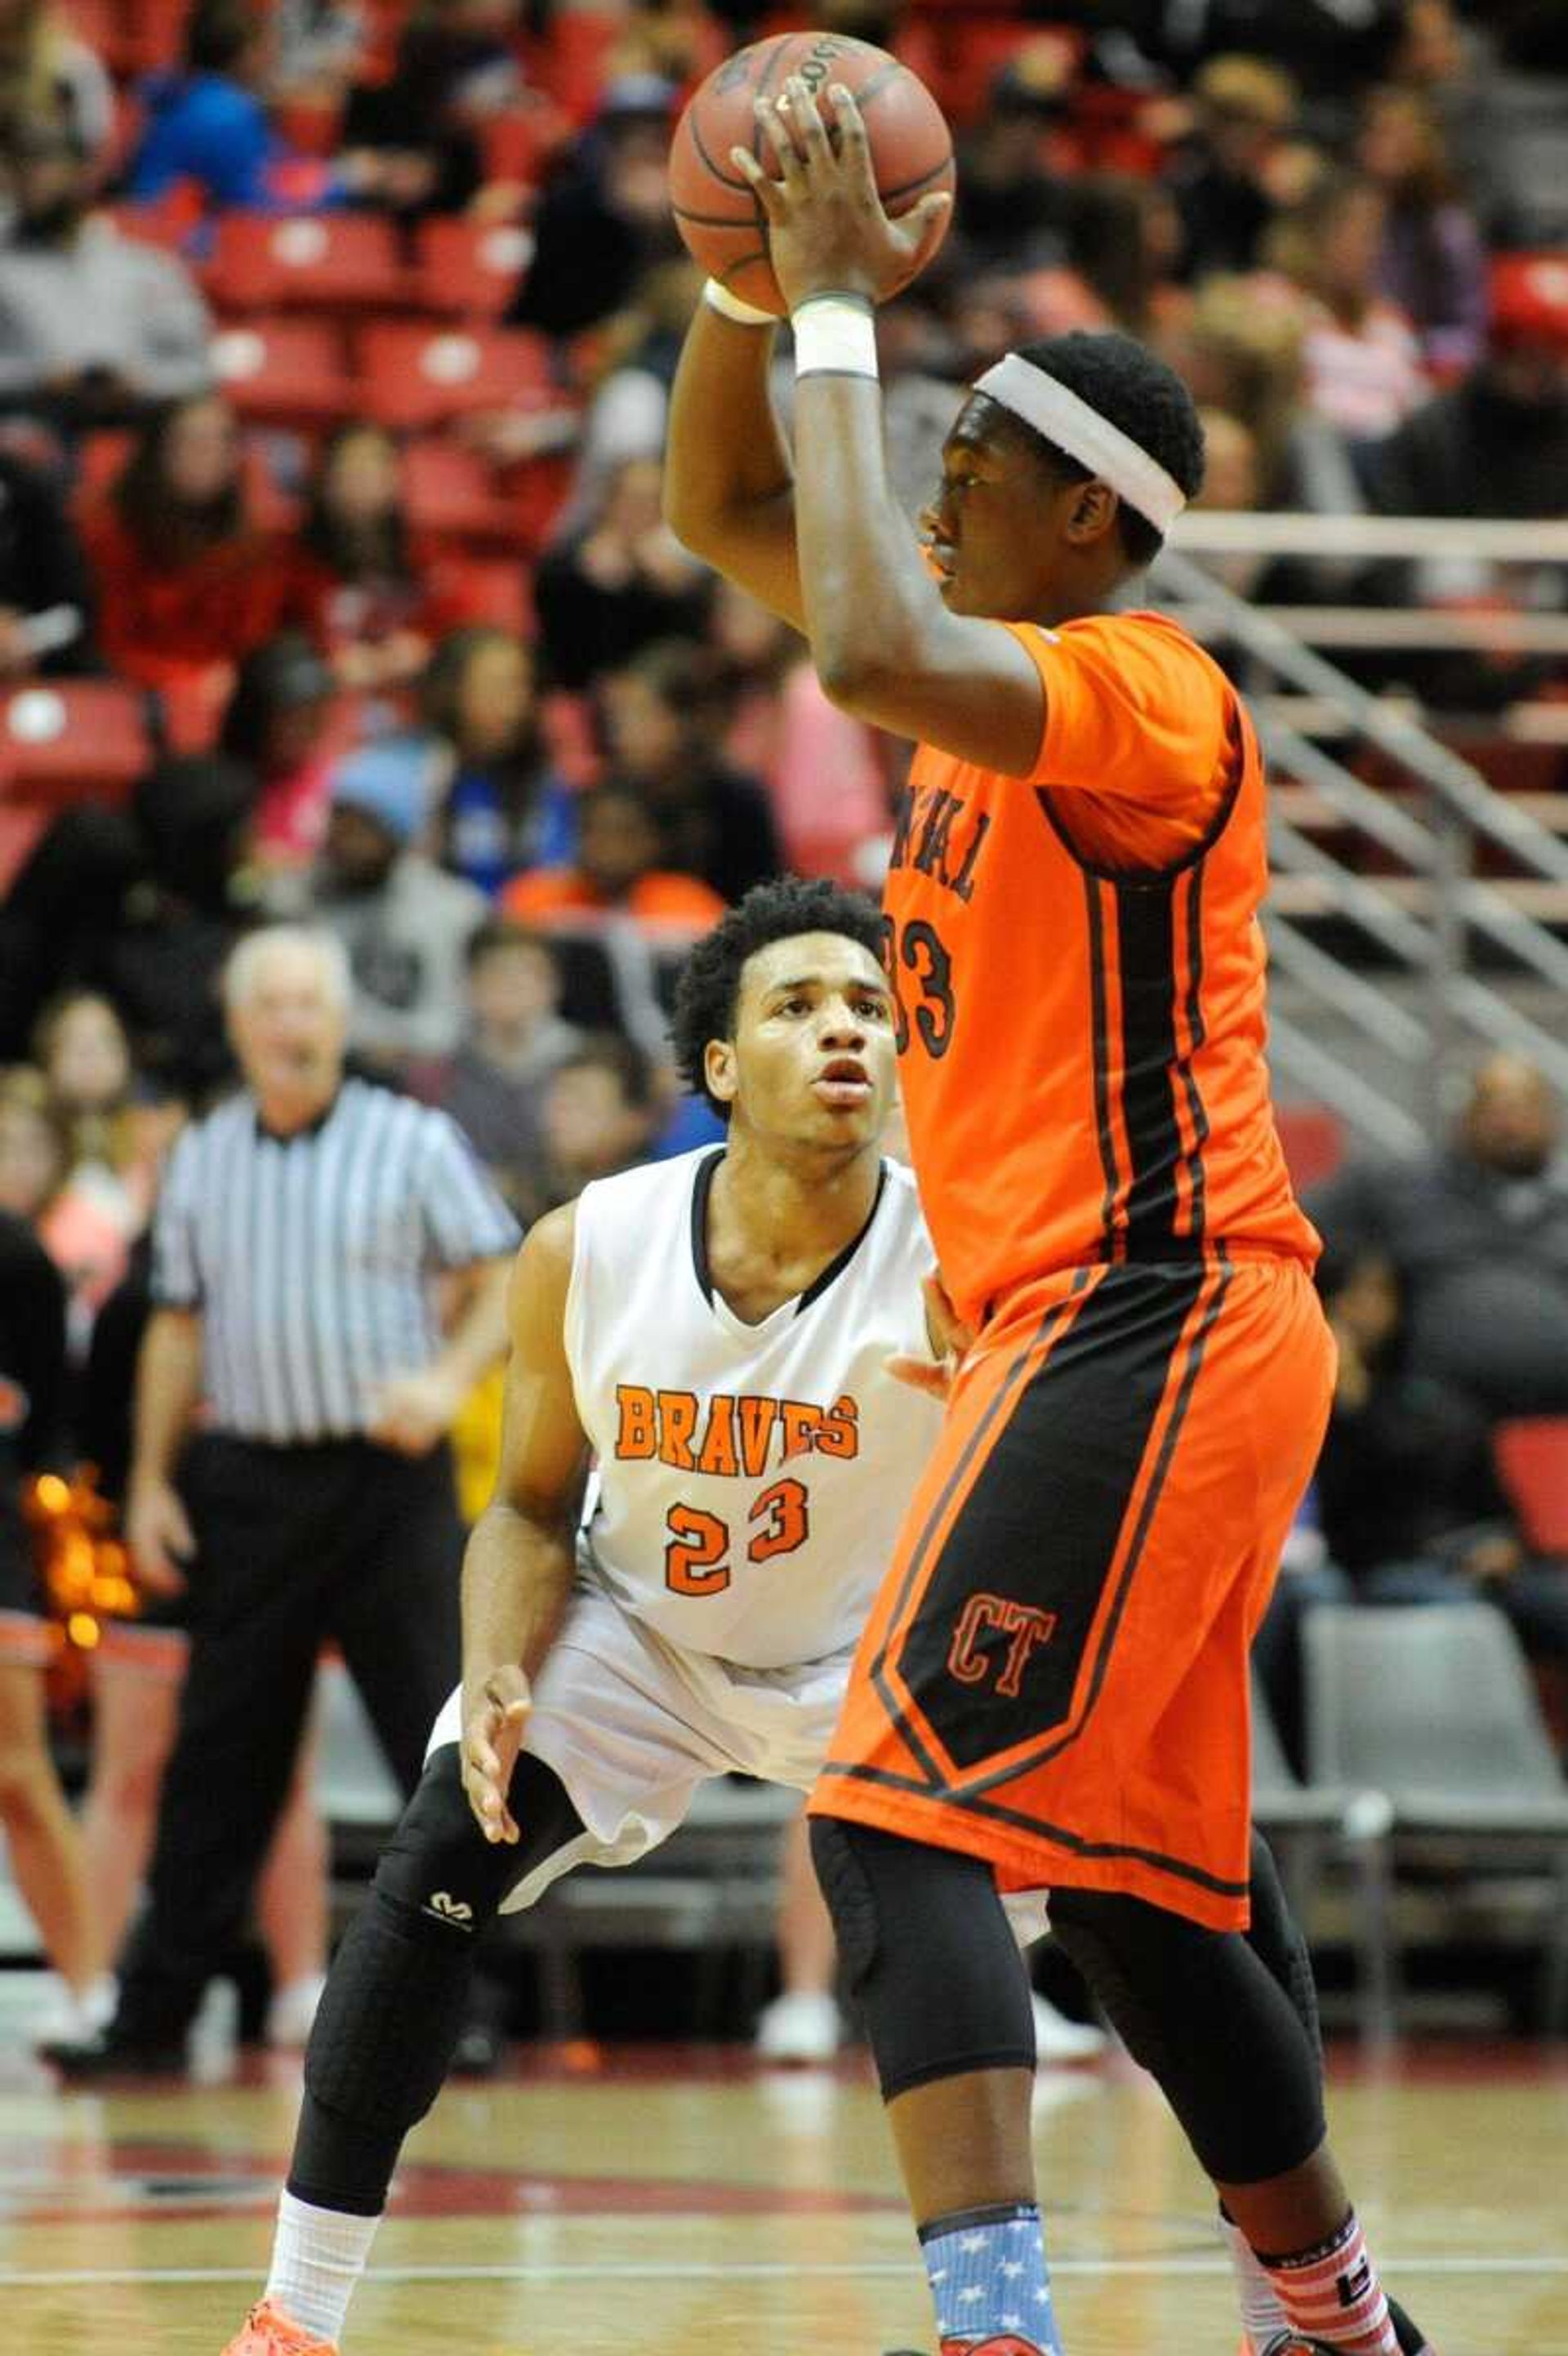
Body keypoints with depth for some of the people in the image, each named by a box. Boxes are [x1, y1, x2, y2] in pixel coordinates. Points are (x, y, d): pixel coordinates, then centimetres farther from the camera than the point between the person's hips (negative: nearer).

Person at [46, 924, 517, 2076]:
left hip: (388, 1475, -3)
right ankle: (155, 2016, 9)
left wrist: (449, 1379, -18)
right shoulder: (201, 1159, 10)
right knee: (220, 1760, 5)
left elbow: (501, 1286, 0)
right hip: (248, 1482, 3)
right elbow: (179, 1327, 15)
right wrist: (152, 1478, 10)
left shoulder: (414, 1142, 0)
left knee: (442, 1740, -6)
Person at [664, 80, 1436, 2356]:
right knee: (1141, 1869, 18)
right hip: (1111, 1339, 10)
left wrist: (836, 312, -23)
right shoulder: (1010, 667, 14)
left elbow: (870, 650, -32)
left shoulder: (1139, 689, -14)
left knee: (900, 1812, -19)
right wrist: (759, 283, 3)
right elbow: (722, 511, 20)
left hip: (1144, 1332, -10)